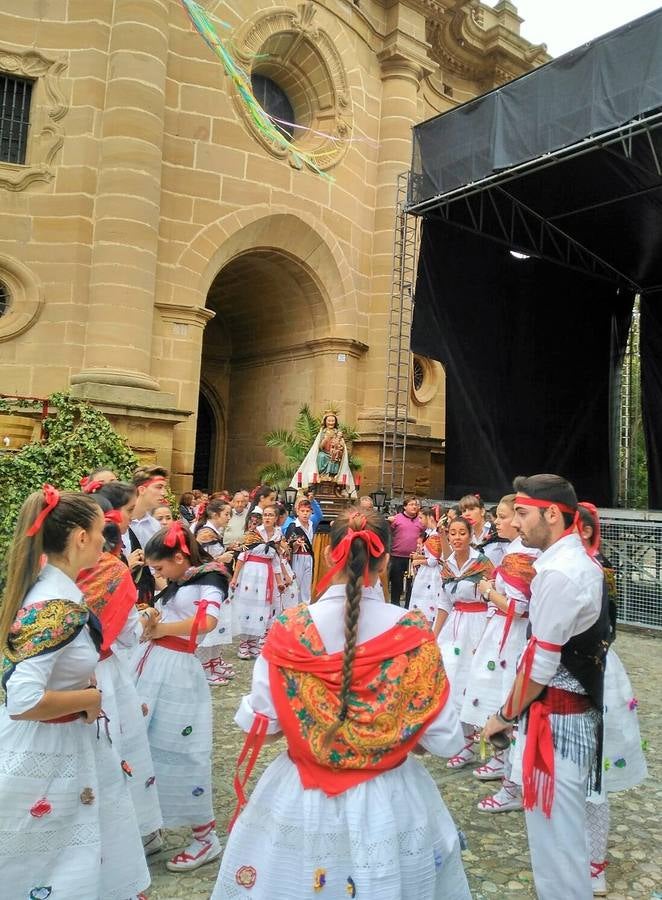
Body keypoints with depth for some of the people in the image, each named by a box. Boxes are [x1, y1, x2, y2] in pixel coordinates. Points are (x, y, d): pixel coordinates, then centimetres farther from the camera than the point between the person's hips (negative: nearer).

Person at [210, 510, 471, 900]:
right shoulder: (414, 633, -16)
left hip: (299, 801, 0)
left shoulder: (289, 630, -16)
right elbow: (445, 738, -11)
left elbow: (260, 723, -9)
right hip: (391, 804, 0)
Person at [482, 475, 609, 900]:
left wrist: (506, 714, -8)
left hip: (555, 719, -10)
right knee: (564, 829, 22)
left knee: (555, 836, 5)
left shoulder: (558, 573, -23)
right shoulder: (582, 562, 7)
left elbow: (539, 665, -21)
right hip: (578, 710, 10)